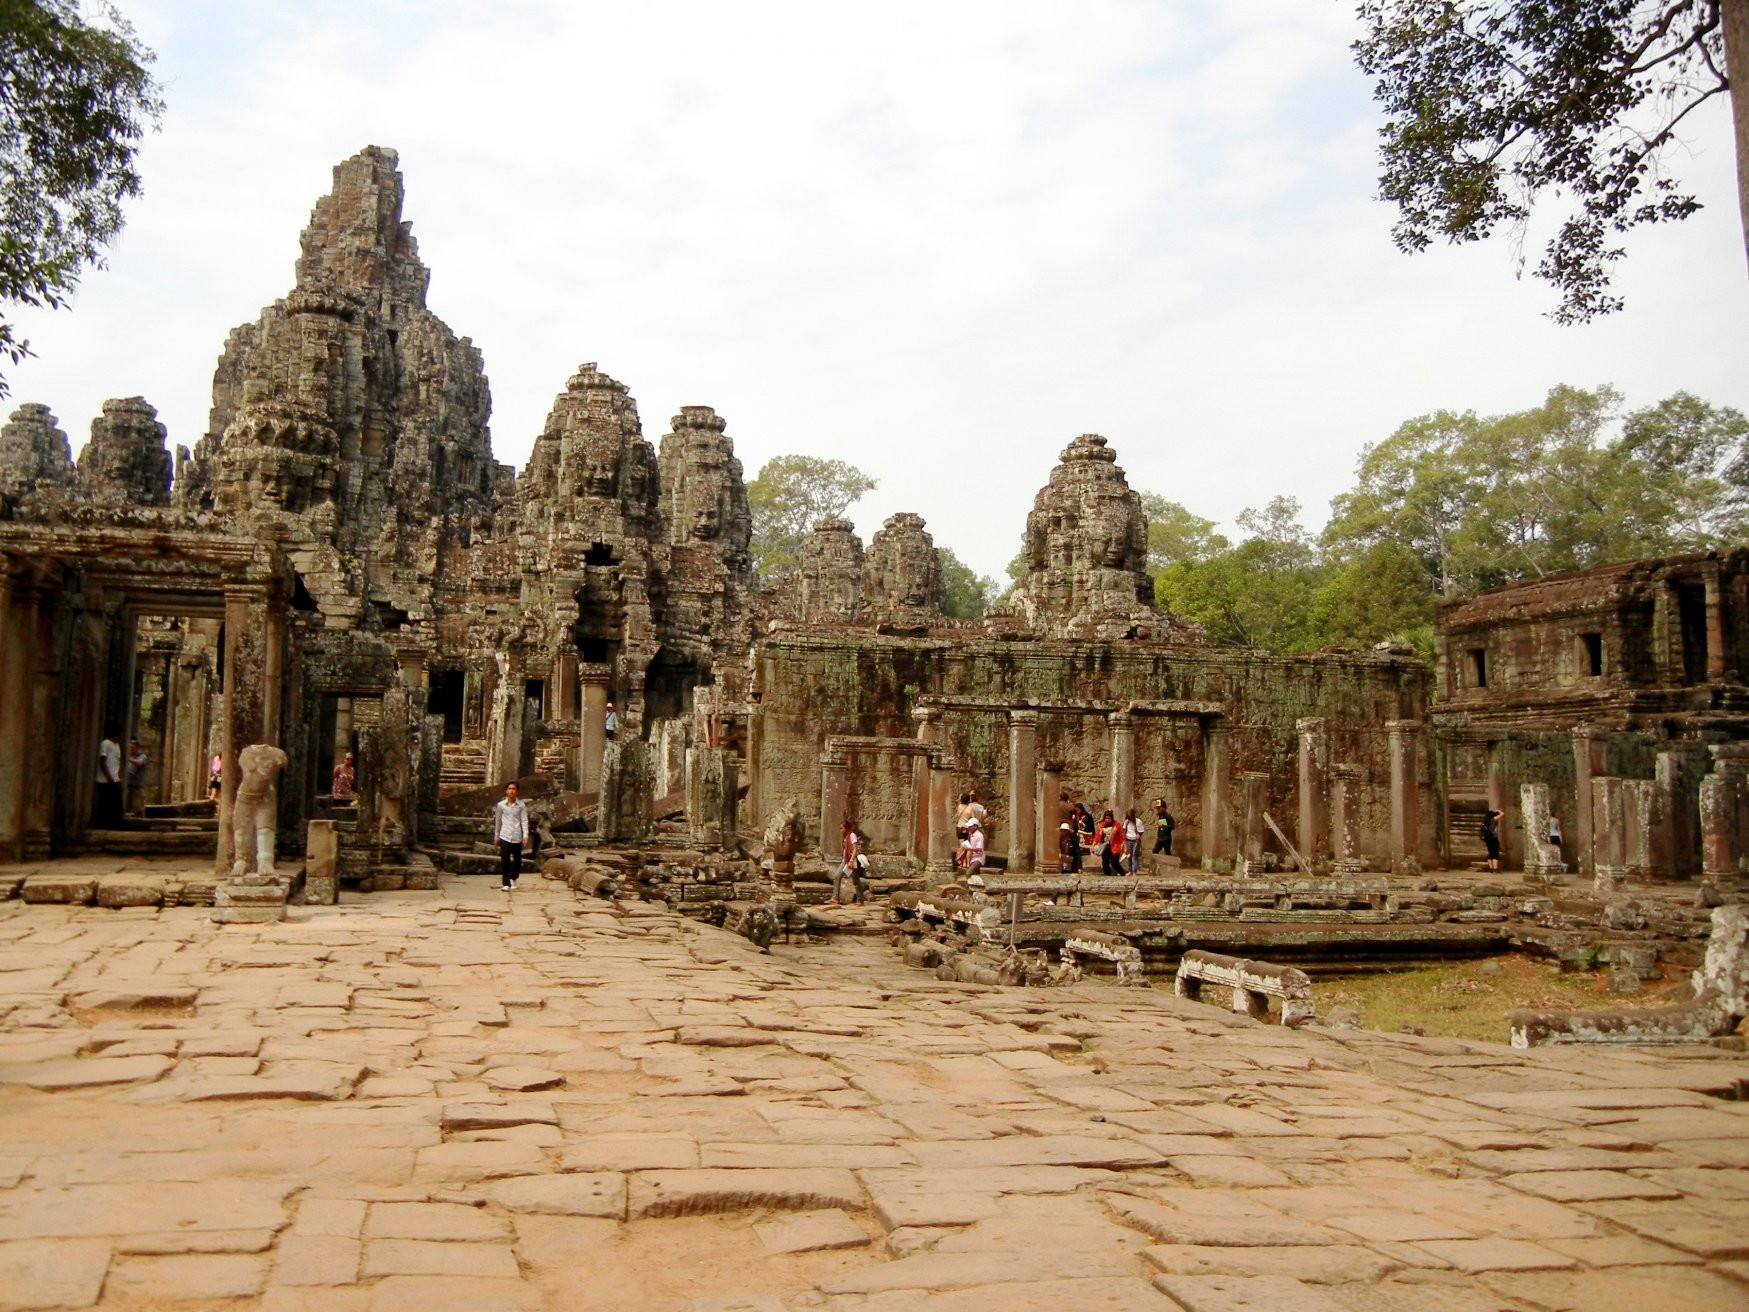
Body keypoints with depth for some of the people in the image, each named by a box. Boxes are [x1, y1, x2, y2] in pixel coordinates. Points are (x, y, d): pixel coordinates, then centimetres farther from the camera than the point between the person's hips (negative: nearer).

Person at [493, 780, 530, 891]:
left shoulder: (521, 805, 2)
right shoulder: (500, 805, 4)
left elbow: (524, 820, 0)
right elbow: (498, 821, 12)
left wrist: (525, 834, -12)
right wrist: (496, 837, 15)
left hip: (517, 837, 0)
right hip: (505, 836, 0)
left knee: (517, 860, 9)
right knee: (505, 861, -4)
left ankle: (513, 878, 31)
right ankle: (506, 884, 2)